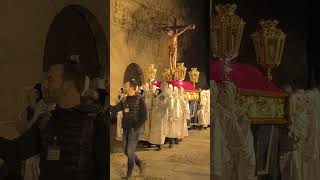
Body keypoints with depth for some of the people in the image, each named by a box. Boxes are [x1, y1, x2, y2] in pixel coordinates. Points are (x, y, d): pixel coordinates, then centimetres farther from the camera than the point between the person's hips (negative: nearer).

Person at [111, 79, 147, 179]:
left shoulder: (139, 100, -9)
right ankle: (138, 162, 37)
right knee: (126, 151, 12)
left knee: (130, 152, -1)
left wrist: (135, 128, -16)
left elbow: (144, 116, -12)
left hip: (134, 130, -6)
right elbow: (114, 109, 4)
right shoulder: (124, 100, 8)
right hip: (125, 130, 6)